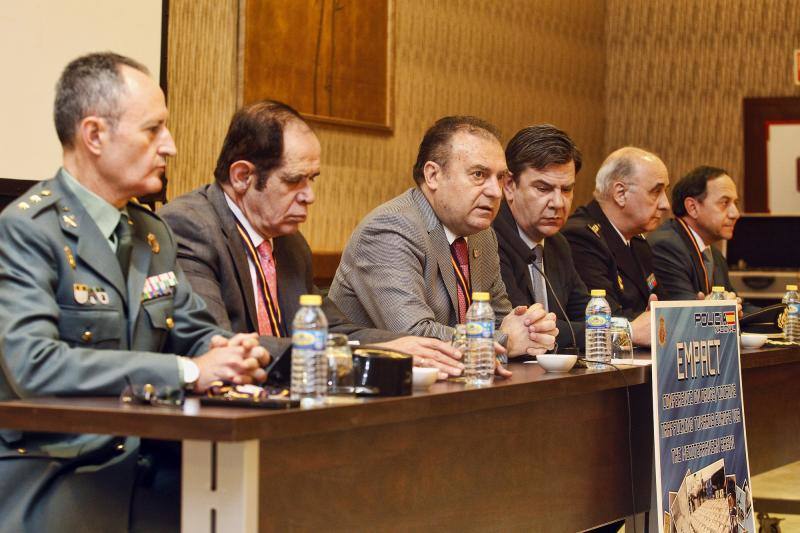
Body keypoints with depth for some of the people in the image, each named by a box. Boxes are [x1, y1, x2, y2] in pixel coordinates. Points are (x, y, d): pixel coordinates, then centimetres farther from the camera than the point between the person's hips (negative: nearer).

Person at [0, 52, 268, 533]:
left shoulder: (154, 233, 15)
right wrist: (187, 372, -22)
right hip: (52, 478, -7)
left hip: (146, 469, 7)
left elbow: (194, 332, 22)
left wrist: (225, 350, -4)